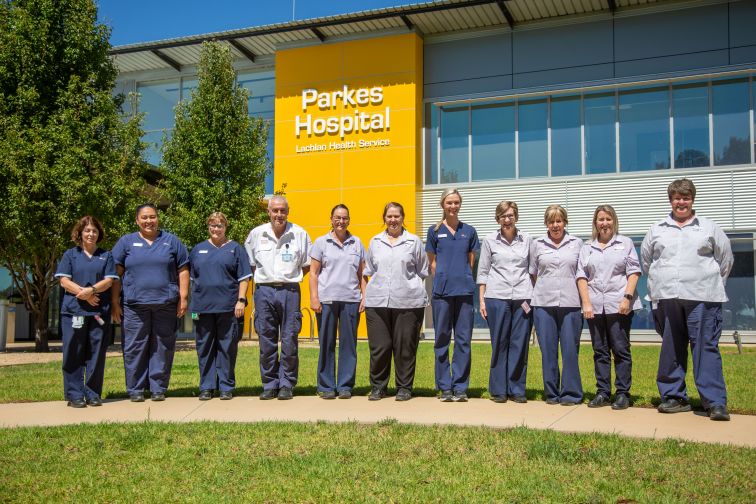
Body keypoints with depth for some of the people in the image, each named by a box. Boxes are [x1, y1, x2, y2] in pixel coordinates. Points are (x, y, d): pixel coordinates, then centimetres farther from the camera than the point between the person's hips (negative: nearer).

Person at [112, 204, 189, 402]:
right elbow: (116, 273, 7)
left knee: (163, 348, 2)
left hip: (166, 304, 0)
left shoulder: (171, 241, 11)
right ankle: (135, 389, 10)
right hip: (135, 304, 0)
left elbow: (183, 271, 9)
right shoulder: (126, 242, 10)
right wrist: (115, 302, 1)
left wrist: (183, 298, 1)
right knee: (135, 348, 1)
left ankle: (158, 388, 11)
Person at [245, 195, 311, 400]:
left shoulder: (300, 234, 3)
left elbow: (307, 265, 12)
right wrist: (264, 277, 9)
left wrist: (291, 277, 7)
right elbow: (249, 263, 16)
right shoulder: (256, 234, 6)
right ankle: (269, 385, 13)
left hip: (289, 291, -1)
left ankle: (287, 385, 9)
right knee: (266, 342, 4)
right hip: (264, 292, 1)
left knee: (289, 341, -1)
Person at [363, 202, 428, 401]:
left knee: (405, 346, 1)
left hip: (408, 302, -2)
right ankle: (377, 386, 14)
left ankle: (404, 387, 12)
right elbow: (368, 271, 20)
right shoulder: (375, 242, 15)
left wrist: (411, 287, 3)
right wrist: (368, 293, 12)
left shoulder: (414, 241, 9)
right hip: (377, 301, 2)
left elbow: (422, 272, 12)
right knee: (378, 346, 1)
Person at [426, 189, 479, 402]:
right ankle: (444, 387, 10)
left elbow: (471, 262, 13)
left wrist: (462, 279, 5)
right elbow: (432, 264, 9)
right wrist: (443, 281, 4)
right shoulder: (435, 231, 7)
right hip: (442, 291, -1)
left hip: (464, 290, 1)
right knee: (442, 340, 3)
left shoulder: (469, 231, 10)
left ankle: (460, 387, 7)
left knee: (463, 340, 1)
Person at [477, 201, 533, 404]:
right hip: (497, 296, -1)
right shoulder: (489, 241, 6)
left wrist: (535, 296, 7)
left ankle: (517, 390, 11)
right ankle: (498, 390, 10)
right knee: (499, 344, 2)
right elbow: (482, 271, 7)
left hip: (523, 297, 1)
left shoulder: (527, 240, 9)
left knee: (519, 344, 2)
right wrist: (482, 300, 2)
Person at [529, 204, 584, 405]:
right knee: (548, 350, 3)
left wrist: (584, 300, 7)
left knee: (570, 349, -2)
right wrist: (541, 292, 11)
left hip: (570, 304, -1)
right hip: (544, 304, 1)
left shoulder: (577, 243, 7)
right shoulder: (537, 244, 8)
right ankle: (551, 393, 13)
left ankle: (571, 393, 7)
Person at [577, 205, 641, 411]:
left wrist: (627, 297, -10)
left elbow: (633, 272, 2)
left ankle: (622, 393, 3)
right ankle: (603, 392, 11)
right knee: (600, 351, 6)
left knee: (621, 349, -2)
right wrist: (586, 303, -3)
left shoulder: (625, 243, 9)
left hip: (619, 305, -3)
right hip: (595, 306, 3)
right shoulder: (587, 248, 14)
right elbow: (581, 276, 8)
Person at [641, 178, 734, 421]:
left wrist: (711, 284, 10)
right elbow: (646, 260, 21)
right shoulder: (657, 230, 13)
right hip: (668, 299, 3)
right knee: (672, 349, 8)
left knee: (706, 348, -7)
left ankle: (715, 402, -6)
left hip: (702, 299, -3)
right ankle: (674, 397, 17)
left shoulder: (709, 228, 8)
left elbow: (726, 259, 13)